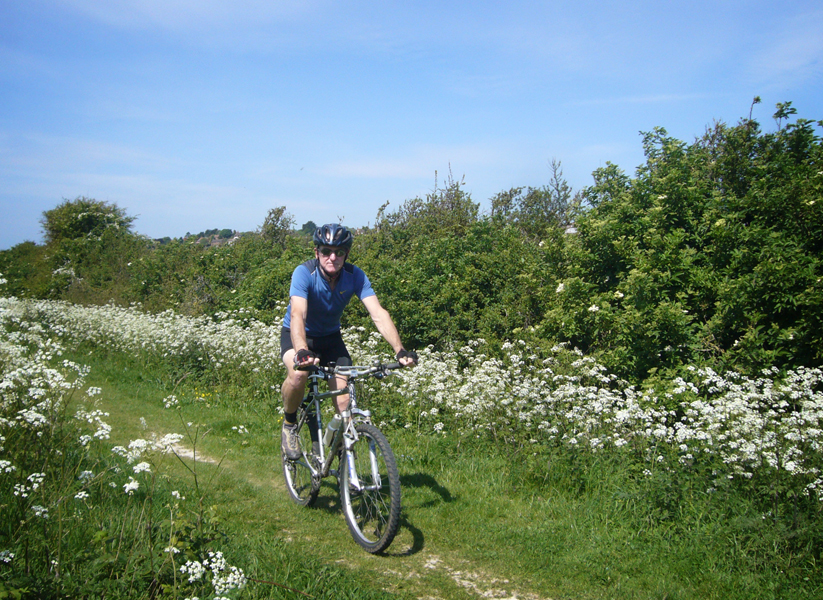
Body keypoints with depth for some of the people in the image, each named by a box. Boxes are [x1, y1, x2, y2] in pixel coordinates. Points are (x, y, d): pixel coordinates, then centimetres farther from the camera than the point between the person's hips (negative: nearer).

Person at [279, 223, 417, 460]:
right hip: (298, 335, -3)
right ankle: (289, 424, -4)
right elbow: (297, 315, -42)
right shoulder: (304, 273, -28)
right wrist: (302, 351, -61)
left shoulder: (355, 276, -20)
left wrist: (399, 350, -43)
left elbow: (378, 313, -29)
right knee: (299, 374, -35)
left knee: (345, 402, -11)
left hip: (330, 337, 3)